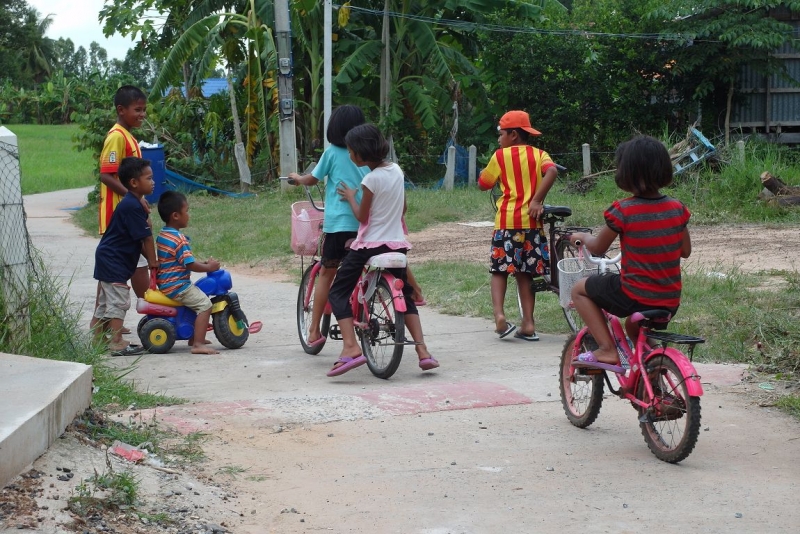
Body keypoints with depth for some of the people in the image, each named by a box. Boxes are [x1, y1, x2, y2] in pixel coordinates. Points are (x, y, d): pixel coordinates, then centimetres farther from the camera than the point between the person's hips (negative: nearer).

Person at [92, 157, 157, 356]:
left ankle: (97, 340, 23)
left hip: (107, 258, 11)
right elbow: (146, 237, -18)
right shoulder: (132, 207, -21)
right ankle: (116, 343, -7)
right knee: (118, 302, -8)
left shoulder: (132, 203, 12)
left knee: (105, 302, 15)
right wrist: (153, 261, -8)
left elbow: (138, 240, 13)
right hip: (114, 260, -11)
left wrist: (149, 258, 7)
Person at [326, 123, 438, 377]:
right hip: (397, 243, 7)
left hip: (370, 245, -7)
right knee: (404, 295, 20)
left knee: (339, 292, 1)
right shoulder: (396, 170, 5)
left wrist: (350, 197, 7)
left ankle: (350, 347, -17)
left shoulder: (371, 179, -16)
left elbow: (362, 216, -9)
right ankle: (423, 351, 7)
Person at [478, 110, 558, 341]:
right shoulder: (539, 154, 9)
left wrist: (486, 172, 26)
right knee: (525, 274, 9)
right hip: (532, 221, 3)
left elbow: (483, 184, 8)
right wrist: (537, 200, -11)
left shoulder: (500, 155, 3)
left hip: (507, 221, -3)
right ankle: (528, 325, 4)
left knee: (499, 270, 4)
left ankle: (499, 314, -17)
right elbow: (552, 171, -12)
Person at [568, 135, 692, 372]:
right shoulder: (677, 209, -1)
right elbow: (685, 251, 12)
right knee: (634, 327, 37)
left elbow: (598, 248, -1)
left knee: (580, 290, 15)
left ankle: (607, 349, 5)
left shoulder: (623, 211, -15)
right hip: (670, 302, 6)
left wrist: (581, 236, 20)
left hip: (634, 298, -6)